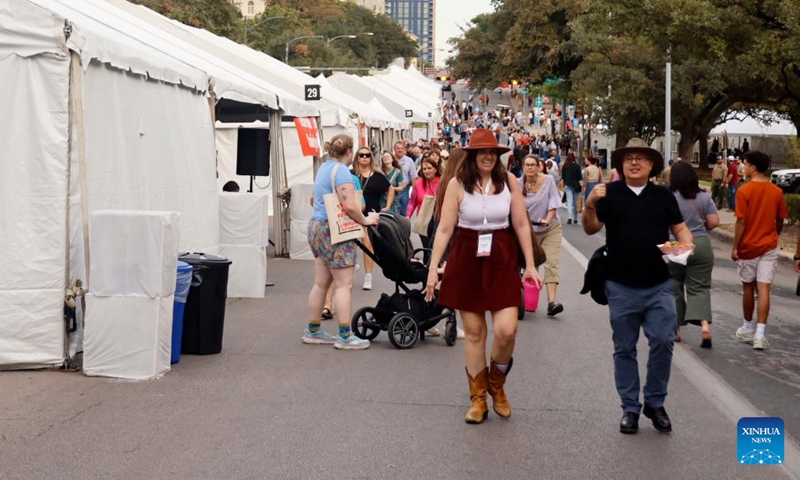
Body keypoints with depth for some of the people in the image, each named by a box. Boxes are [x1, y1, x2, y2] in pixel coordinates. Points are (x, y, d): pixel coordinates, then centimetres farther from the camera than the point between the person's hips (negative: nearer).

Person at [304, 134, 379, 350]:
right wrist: (365, 220, -10)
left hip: (317, 226, 10)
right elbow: (349, 205, -25)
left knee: (321, 283, 13)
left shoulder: (324, 168, 15)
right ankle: (345, 336, -7)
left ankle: (313, 331, 18)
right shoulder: (341, 171, -15)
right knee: (344, 284, -7)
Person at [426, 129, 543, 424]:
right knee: (474, 332, 6)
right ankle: (478, 398, 20)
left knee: (506, 330, -9)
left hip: (502, 260, 1)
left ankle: (496, 383, 20)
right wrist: (433, 268, -10)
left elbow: (522, 225, 3)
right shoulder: (458, 183, -6)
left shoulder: (508, 181, -2)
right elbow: (444, 229, -6)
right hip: (467, 259, -1)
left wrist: (530, 265, 1)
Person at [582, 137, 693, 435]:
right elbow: (590, 229, -1)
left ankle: (655, 403, 13)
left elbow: (680, 227, 13)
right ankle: (630, 408, 18)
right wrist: (590, 204, -21)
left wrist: (686, 244, -9)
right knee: (625, 349, 7)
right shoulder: (609, 193, 2)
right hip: (621, 287, -1)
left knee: (663, 342, -5)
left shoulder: (663, 196, 8)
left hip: (659, 286, 1)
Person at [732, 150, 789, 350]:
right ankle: (760, 334, -10)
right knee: (763, 290, -2)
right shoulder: (777, 192, 0)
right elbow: (780, 221, 9)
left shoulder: (744, 191, -12)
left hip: (748, 247, -2)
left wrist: (735, 247, -6)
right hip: (769, 247, 2)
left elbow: (741, 222, -14)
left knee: (748, 288, 13)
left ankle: (747, 329, 26)